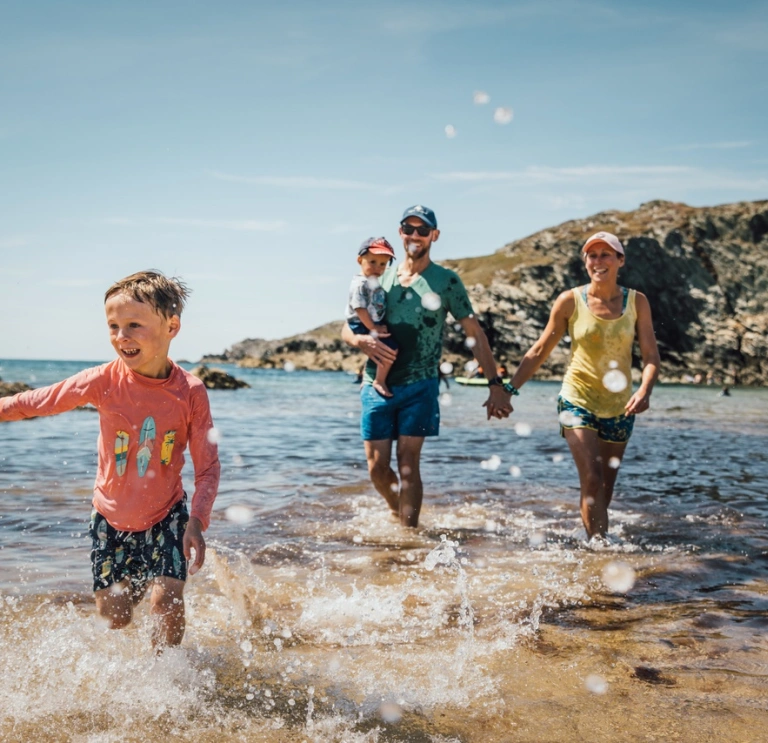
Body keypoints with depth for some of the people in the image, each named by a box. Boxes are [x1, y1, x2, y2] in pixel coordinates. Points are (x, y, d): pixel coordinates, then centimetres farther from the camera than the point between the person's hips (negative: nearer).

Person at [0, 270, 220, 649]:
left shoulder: (190, 391, -18)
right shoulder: (105, 381, -17)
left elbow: (207, 467, -16)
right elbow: (37, 401, -3)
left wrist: (197, 522, -28)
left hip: (166, 516, -1)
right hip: (110, 518, 2)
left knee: (167, 597, -15)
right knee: (113, 616, 8)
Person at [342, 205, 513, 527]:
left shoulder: (446, 281, 0)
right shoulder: (381, 276, 9)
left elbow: (475, 334, 0)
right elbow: (347, 329, 11)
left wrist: (496, 383, -7)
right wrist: (361, 340, -13)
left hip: (419, 386, -3)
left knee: (408, 464, -8)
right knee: (377, 467, 5)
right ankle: (397, 513, 32)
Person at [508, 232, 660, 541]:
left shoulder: (636, 302, 0)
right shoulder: (570, 301, -5)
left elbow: (651, 356, -2)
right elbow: (539, 351, 1)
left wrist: (644, 391, -22)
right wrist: (508, 389, -4)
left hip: (618, 407, 3)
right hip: (578, 401, -2)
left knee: (606, 488, 10)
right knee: (592, 480, -15)